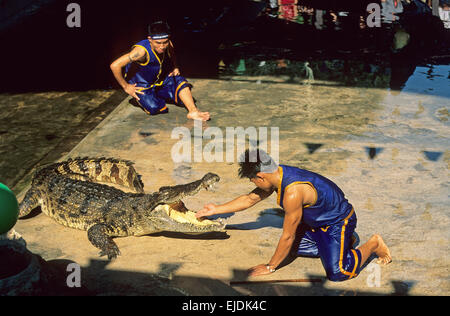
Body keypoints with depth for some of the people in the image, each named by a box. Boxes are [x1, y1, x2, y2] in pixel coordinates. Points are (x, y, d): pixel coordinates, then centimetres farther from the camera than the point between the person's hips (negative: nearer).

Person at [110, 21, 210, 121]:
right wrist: (125, 86, -23)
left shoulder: (168, 45, -16)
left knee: (180, 81, -15)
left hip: (161, 81, 5)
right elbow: (115, 65, -34)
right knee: (155, 109, -21)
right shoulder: (142, 50, -35)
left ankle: (193, 111, -15)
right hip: (142, 86, -5)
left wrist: (175, 68, -4)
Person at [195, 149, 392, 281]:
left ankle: (373, 245, 4)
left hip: (339, 222, -9)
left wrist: (270, 267, -15)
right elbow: (250, 199, 9)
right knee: (295, 247, 14)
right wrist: (217, 209, 10)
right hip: (317, 221, 9)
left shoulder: (293, 191, -35)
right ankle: (343, 241, 22)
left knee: (337, 272, -21)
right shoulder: (278, 174, -8)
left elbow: (287, 236, -26)